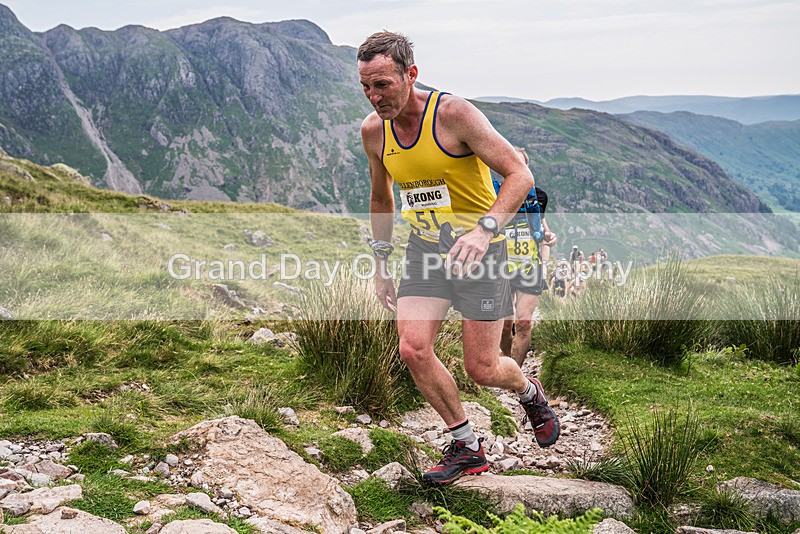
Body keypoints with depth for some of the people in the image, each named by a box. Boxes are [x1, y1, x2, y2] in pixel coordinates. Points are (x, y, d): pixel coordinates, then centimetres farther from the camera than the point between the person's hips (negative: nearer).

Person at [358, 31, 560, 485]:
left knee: (482, 370, -3)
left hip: (478, 249, -5)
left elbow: (521, 176, -21)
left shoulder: (454, 114, -19)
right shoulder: (373, 130, -2)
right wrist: (381, 266, 16)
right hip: (425, 249, 5)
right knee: (413, 349, -13)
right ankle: (467, 448, 7)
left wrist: (485, 228, -36)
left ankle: (530, 393, 35)